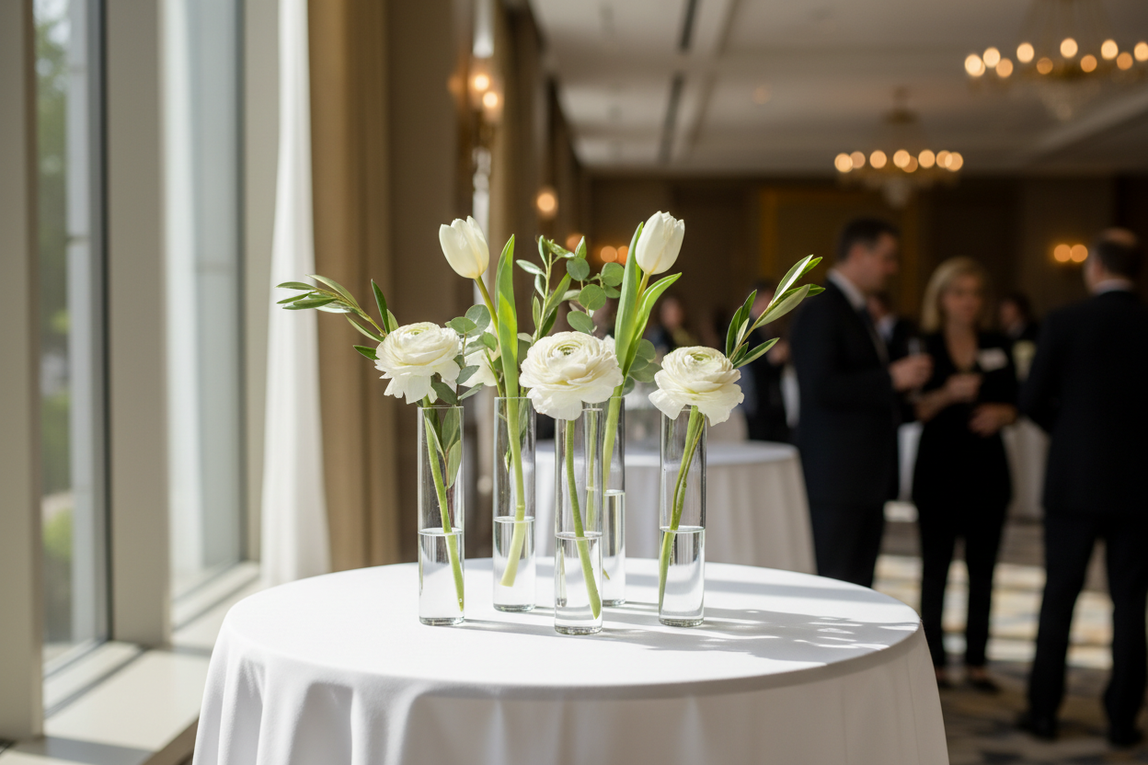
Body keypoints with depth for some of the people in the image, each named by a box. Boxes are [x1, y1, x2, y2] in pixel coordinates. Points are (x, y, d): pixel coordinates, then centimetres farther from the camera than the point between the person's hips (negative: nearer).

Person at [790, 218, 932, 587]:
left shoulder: (855, 309, 20)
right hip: (838, 475, -10)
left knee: (860, 584, 10)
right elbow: (821, 387, -22)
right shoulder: (821, 309, -12)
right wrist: (892, 378, -19)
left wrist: (902, 377, 11)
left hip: (866, 473, 10)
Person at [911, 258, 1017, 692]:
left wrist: (999, 413, -11)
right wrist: (947, 394, -22)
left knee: (983, 568, 5)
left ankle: (976, 661, 13)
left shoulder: (997, 347, 7)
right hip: (938, 467, -3)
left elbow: (1014, 406, 10)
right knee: (935, 567, 1)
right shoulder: (924, 347, -1)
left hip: (987, 467, 3)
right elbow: (914, 411, -6)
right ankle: (935, 660, 10)